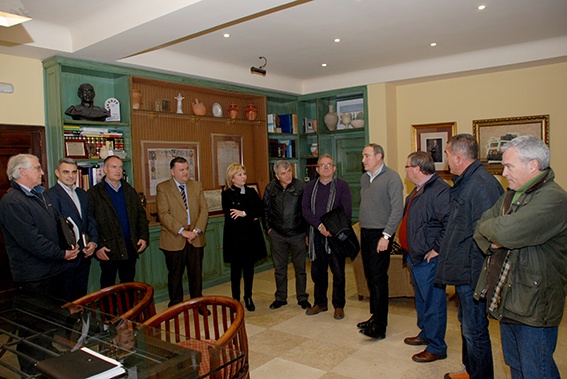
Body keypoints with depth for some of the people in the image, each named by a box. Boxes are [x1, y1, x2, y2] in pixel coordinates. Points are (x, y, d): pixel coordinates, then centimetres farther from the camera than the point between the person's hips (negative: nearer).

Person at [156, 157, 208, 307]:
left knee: (196, 274, 12)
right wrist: (182, 231, -18)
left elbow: (204, 210, 3)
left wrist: (197, 230, -11)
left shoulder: (197, 186, 8)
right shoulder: (163, 188, -4)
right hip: (174, 240, -3)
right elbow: (163, 214, -12)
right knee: (175, 276, 10)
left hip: (196, 239, 3)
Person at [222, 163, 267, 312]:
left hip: (251, 236, 4)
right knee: (236, 268, 6)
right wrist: (251, 217, -14)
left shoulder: (251, 192, 8)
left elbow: (260, 210, -3)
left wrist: (244, 213, -17)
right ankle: (236, 298, 21)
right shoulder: (227, 194, -5)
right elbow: (230, 217, -15)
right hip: (235, 237, -3)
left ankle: (248, 298, 24)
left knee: (249, 267, 10)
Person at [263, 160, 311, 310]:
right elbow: (265, 209, 11)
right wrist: (268, 228, 6)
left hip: (297, 234, -2)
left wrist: (307, 230, -3)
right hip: (277, 235, 2)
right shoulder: (270, 188, 0)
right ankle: (280, 298, 26)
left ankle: (302, 298, 22)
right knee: (279, 268, 12)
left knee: (300, 268, 8)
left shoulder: (301, 186, -8)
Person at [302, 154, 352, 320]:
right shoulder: (309, 187, 10)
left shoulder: (342, 185, 0)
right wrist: (319, 225, -14)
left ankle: (339, 305, 17)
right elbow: (305, 209, 0)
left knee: (338, 272, 2)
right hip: (316, 235, 3)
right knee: (317, 271, 11)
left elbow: (347, 211, -7)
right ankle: (320, 303, 27)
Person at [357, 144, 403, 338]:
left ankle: (380, 326, 0)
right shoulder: (364, 178, 13)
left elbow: (397, 209, -14)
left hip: (380, 234, -7)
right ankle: (375, 316, 25)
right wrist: (362, 227, 13)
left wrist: (386, 236, -18)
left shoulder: (391, 177, -10)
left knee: (378, 278, -6)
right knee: (370, 277, 12)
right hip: (365, 233, 7)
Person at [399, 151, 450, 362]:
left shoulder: (440, 190, -20)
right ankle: (425, 333, 40)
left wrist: (437, 249, -22)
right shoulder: (418, 190, 13)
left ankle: (436, 348, 15)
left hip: (429, 259, -10)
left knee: (433, 302, 1)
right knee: (421, 299, 23)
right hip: (416, 256, 10)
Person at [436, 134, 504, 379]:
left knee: (474, 330, 3)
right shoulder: (464, 182, 12)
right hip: (462, 270, 11)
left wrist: (478, 278, -23)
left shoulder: (482, 184, -21)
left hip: (472, 274, -11)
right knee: (467, 324, 23)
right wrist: (440, 249, 20)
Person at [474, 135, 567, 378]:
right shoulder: (512, 195, 11)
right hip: (507, 302, 8)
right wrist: (493, 242, -10)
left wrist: (488, 227, -10)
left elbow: (508, 232, -32)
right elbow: (480, 228, 11)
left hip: (534, 308, -8)